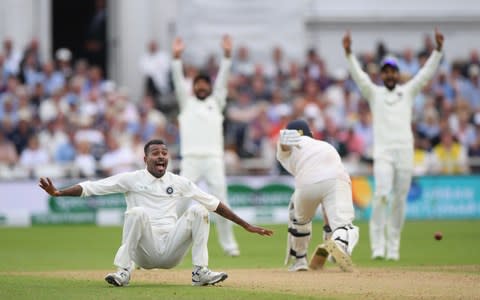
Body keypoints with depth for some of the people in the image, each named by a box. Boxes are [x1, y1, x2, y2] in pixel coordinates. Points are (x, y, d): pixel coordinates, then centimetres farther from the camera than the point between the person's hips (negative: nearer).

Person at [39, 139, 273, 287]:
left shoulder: (179, 183, 12)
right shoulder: (131, 179, 3)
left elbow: (214, 204, 11)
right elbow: (91, 187, -4)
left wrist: (246, 226, 8)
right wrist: (58, 193, -18)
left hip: (172, 250, 3)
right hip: (144, 252, -2)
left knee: (198, 210, -14)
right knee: (137, 212, -29)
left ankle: (200, 272, -14)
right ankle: (123, 271, -22)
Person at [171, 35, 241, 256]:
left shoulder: (216, 102, 18)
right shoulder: (187, 103, 17)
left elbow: (222, 79, 8)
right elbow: (178, 81, 5)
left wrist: (227, 55, -4)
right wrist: (176, 57, -8)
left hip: (214, 158, 0)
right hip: (191, 159, 0)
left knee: (220, 200, -3)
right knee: (181, 201, -7)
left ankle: (228, 244, 4)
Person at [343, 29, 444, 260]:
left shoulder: (408, 92, 16)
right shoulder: (374, 93, 12)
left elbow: (427, 73, 7)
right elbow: (358, 75, -2)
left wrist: (438, 49, -6)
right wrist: (348, 53, -17)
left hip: (405, 151, 2)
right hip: (383, 151, -2)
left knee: (399, 200, 1)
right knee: (382, 194, -17)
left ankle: (393, 247, 9)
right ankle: (378, 245, -15)